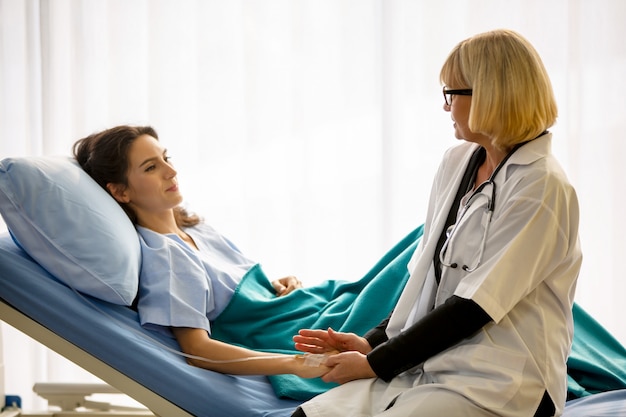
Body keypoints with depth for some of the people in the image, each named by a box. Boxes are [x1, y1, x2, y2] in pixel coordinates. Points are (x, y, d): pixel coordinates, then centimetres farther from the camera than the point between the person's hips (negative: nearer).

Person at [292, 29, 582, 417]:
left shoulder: (541, 187, -12)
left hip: (496, 385, -7)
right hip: (431, 365, 7)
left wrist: (376, 363, -11)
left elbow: (473, 306, -15)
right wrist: (373, 341, 3)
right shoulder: (458, 162, 12)